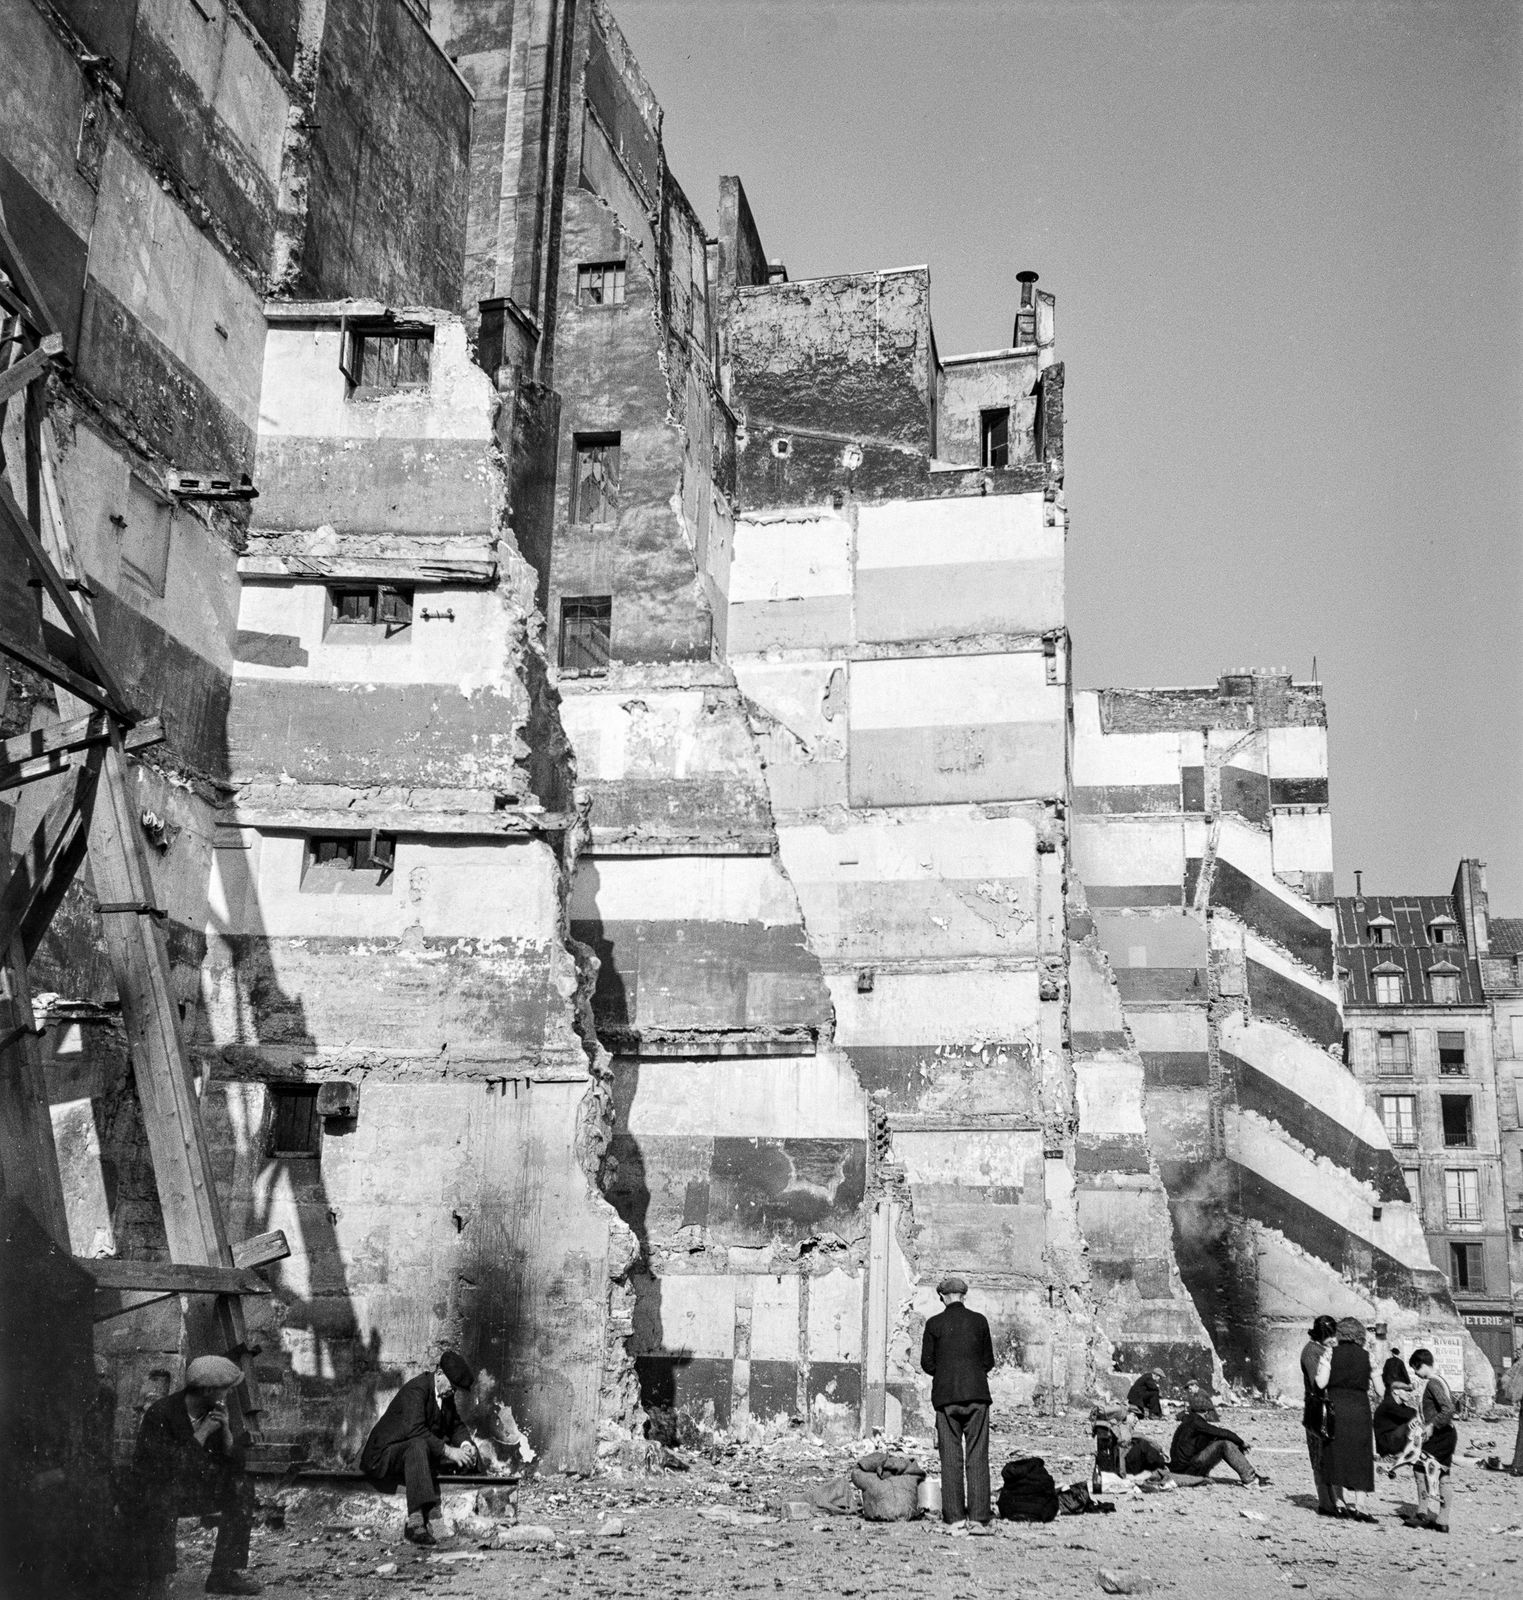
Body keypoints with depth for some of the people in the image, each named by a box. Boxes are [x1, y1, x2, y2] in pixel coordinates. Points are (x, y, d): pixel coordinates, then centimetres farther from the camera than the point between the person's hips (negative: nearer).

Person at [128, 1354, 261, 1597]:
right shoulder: (159, 1414, -22)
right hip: (149, 1493, -7)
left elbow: (234, 1464, -1)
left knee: (242, 1486, -12)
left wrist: (226, 1430, -18)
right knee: (163, 1497, -39)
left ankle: (225, 1573, -8)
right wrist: (202, 1434, -27)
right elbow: (165, 1469, -30)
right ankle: (158, 1581, -25)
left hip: (193, 1490, 7)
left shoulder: (217, 1412, -1)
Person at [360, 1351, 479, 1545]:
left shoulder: (445, 1395, 8)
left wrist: (465, 1444, -10)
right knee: (419, 1445, -38)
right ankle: (415, 1522, -45)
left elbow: (456, 1425, 13)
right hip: (384, 1455, -9)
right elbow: (415, 1429, -32)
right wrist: (448, 1451, -35)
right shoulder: (416, 1389, -20)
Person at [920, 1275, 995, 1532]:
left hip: (946, 1396, -1)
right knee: (977, 1457, 2)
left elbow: (927, 1363, 2)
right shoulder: (979, 1321, 4)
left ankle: (955, 1518, 2)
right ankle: (978, 1518, -4)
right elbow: (988, 1361, 9)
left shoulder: (934, 1324, 0)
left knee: (951, 1458, 4)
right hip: (977, 1394, 1)